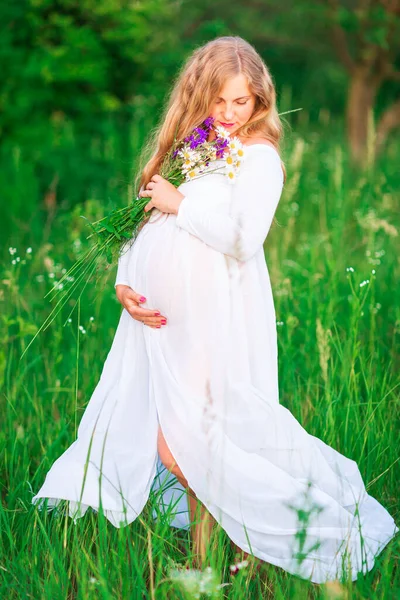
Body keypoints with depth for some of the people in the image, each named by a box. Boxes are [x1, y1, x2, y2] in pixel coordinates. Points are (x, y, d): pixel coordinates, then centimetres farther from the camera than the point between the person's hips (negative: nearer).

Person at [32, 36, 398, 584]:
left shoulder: (260, 157, -3)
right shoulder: (182, 149, 17)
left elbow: (243, 236, -19)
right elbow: (142, 223, 19)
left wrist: (180, 204, -10)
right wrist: (124, 281, 3)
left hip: (213, 320, -7)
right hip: (158, 315, 7)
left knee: (187, 444, -6)